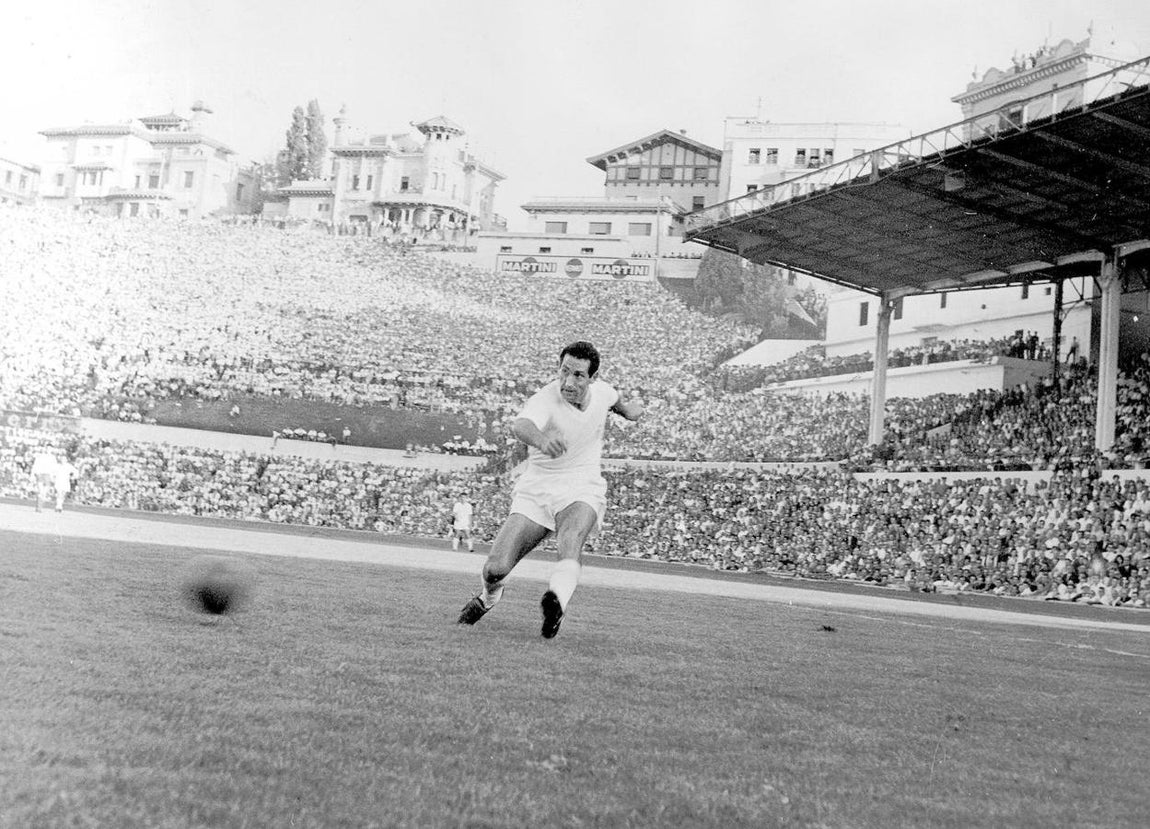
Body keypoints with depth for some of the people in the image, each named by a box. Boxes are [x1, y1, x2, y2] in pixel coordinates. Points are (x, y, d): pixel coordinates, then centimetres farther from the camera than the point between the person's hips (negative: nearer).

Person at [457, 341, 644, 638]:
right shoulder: (544, 400, -24)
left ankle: (558, 600, -57)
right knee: (495, 569, -9)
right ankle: (488, 598, 26)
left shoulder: (601, 391, -6)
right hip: (535, 491, -1)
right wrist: (541, 439, -68)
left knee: (571, 536, -35)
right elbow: (520, 425, -49)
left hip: (582, 492, 2)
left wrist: (627, 407, 35)